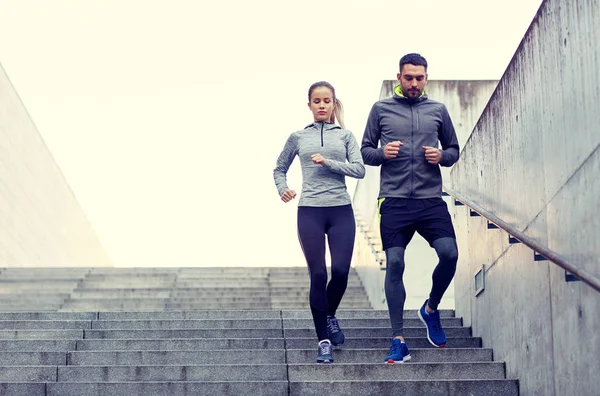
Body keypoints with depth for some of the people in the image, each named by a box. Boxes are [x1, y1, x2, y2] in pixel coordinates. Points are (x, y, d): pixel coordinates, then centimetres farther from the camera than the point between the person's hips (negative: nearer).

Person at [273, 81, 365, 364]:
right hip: (310, 212, 0)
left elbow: (359, 170, -2)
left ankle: (330, 315, 24)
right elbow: (279, 169, 20)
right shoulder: (298, 137, 9)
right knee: (318, 275, -5)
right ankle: (323, 340, 2)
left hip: (341, 211, 1)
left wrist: (328, 162, -13)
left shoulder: (345, 136, 9)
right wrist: (282, 189, 1)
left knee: (341, 271, -8)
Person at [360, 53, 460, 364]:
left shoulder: (438, 110, 13)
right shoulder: (381, 109, 9)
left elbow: (454, 149, 19)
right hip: (394, 201, -1)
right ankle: (398, 340, 1)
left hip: (431, 201, 1)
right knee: (394, 265, -4)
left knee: (449, 254, -15)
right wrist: (382, 153, -10)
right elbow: (365, 151, 11)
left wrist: (442, 157, -4)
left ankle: (431, 309, 15)